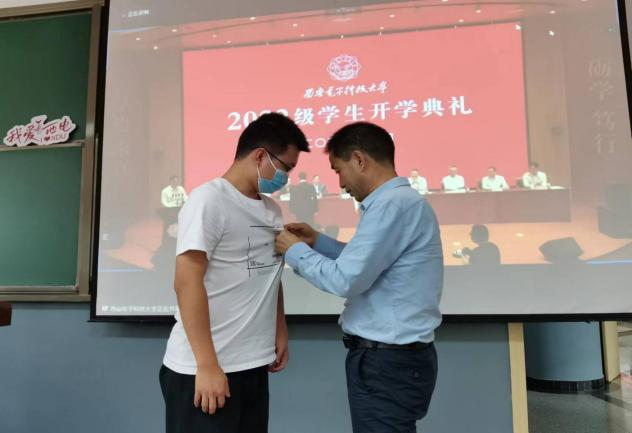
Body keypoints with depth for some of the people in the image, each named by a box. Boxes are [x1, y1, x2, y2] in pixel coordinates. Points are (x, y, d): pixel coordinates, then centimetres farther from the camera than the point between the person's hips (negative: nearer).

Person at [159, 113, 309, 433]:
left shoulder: (271, 209, 11)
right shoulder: (209, 199, -11)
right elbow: (187, 282, -17)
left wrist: (280, 332, 13)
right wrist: (207, 365, -18)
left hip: (253, 364, 7)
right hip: (203, 368, -7)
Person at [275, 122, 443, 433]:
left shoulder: (393, 203, -21)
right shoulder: (400, 201, 10)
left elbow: (345, 280, -23)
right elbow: (366, 264, 19)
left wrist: (295, 251, -8)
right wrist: (317, 242, 13)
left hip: (388, 362, -10)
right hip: (388, 356, 10)